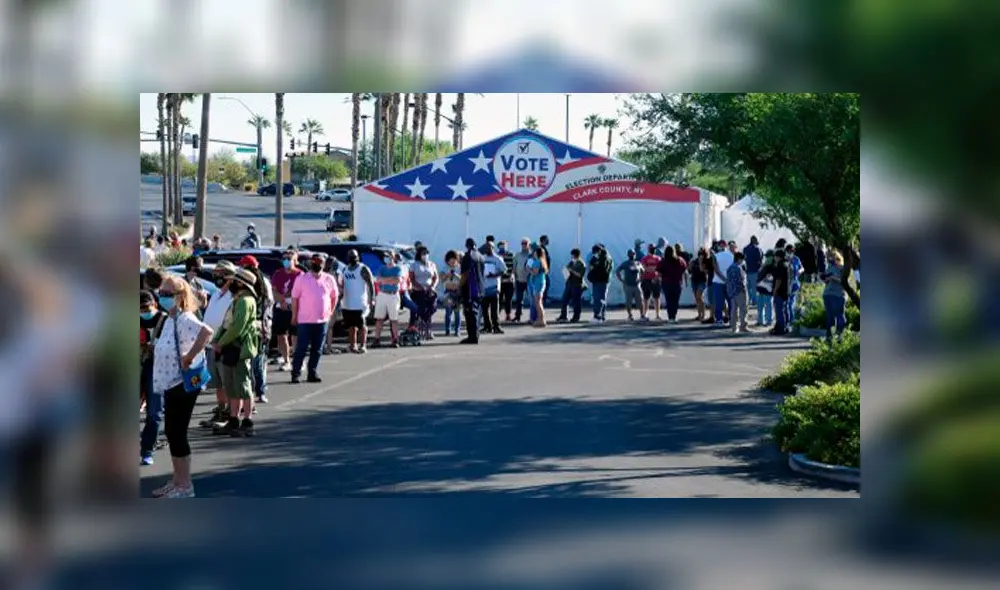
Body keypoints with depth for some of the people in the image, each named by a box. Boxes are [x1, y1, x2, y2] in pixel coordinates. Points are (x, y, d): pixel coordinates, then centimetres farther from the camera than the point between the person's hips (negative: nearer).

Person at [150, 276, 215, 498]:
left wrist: (190, 357, -32)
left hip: (182, 384, -10)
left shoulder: (185, 319, -19)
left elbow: (207, 332, -38)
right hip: (171, 383, 10)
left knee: (177, 432, -5)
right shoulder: (169, 319, 12)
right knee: (171, 432, 15)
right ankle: (177, 481, 26)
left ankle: (185, 486, 3)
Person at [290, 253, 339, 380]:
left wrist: (330, 312, 10)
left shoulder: (329, 279, 4)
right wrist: (294, 316, -1)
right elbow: (295, 298, 0)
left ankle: (312, 373, 15)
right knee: (301, 348, -3)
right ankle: (295, 373, 3)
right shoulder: (302, 279, -3)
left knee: (317, 349, 7)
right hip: (304, 321, -3)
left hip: (322, 321, 3)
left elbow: (334, 296, 15)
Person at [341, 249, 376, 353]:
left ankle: (363, 345, -3)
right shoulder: (346, 270, 14)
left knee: (361, 325, -6)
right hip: (347, 304, 7)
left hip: (360, 304, -7)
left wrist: (371, 300, -17)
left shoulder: (363, 269, -8)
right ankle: (352, 344, 19)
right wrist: (340, 299, 18)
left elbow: (371, 285, -12)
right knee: (351, 325, 11)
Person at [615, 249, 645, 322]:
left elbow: (643, 272, 24)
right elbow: (617, 271, 0)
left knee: (640, 301, -5)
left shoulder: (638, 263, 10)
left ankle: (642, 316, -2)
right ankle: (630, 316, 9)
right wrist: (622, 280, -6)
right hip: (628, 286, -2)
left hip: (637, 285, 2)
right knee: (628, 302, 0)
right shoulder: (625, 263, 1)